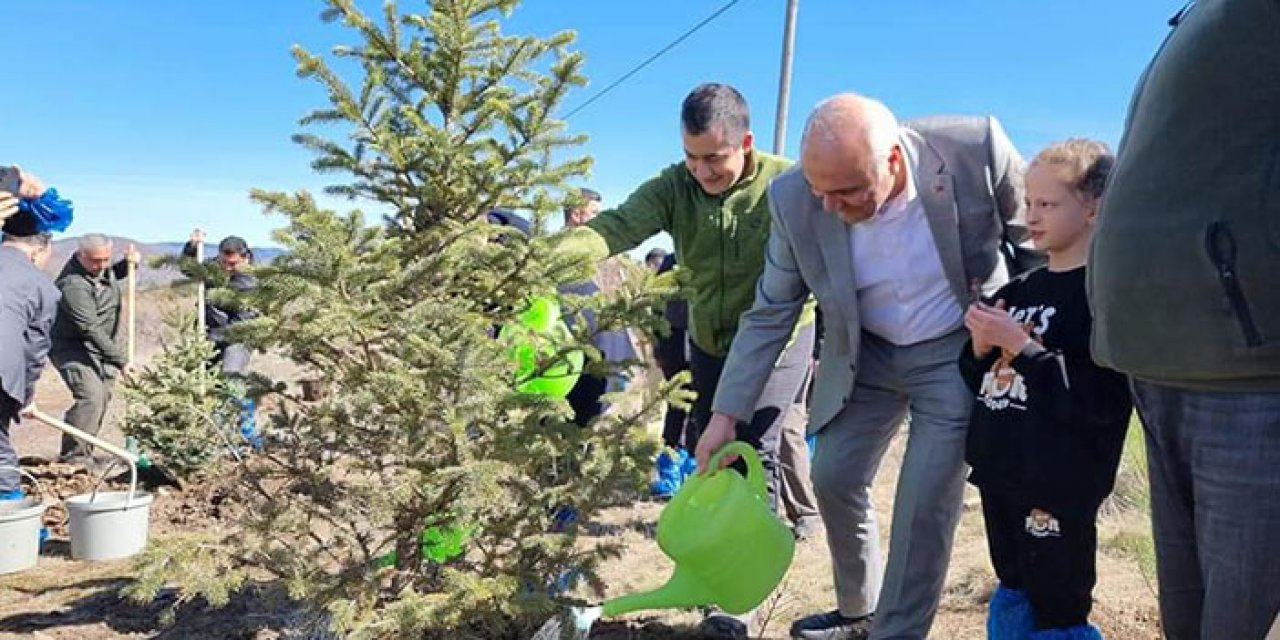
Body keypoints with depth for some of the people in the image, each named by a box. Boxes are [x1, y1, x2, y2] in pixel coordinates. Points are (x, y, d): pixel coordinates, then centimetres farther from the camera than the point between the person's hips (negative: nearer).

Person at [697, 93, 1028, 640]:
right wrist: (726, 414, -10)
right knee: (834, 478, 6)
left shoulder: (974, 148, -27)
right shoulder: (795, 200, -21)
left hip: (958, 351, -3)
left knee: (924, 503, -7)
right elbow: (769, 315, -9)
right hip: (867, 354, 3)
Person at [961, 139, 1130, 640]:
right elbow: (979, 381, 17)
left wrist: (1020, 345, -20)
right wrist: (980, 347, -4)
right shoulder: (1018, 289, 11)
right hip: (999, 474, 7)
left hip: (1059, 489, -7)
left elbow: (1100, 402, -19)